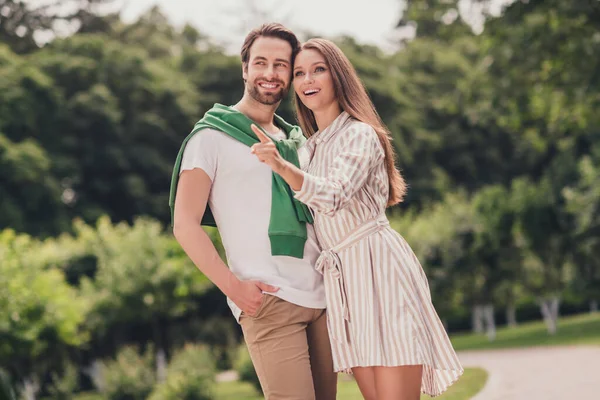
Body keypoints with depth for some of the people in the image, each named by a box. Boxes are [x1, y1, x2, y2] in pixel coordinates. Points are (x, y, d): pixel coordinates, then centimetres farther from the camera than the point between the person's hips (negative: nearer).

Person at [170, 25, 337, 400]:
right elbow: (185, 225, -4)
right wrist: (233, 285, -15)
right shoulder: (213, 137, 2)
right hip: (267, 300, -6)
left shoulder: (298, 140, 19)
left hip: (321, 297, 6)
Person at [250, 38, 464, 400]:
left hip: (379, 266, -7)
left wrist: (281, 166, -39)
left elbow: (334, 196, -25)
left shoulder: (359, 134, -6)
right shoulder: (309, 150, 18)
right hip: (342, 278, 8)